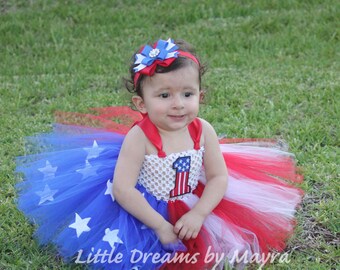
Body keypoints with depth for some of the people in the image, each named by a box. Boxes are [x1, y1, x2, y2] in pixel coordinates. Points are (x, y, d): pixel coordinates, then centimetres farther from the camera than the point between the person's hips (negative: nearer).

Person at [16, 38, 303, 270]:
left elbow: (218, 178, -8)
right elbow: (122, 189, -26)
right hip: (143, 210, -3)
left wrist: (197, 215, -23)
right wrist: (160, 225, -26)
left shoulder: (203, 131, -13)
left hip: (194, 207, 4)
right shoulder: (139, 137, -25)